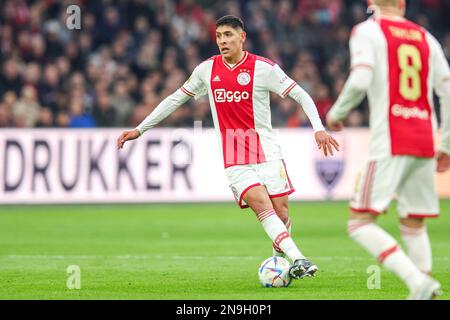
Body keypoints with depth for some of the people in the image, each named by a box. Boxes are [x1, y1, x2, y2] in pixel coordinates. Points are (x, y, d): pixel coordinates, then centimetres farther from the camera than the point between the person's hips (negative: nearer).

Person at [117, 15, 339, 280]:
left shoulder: (264, 68, -3)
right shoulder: (207, 69, 8)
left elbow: (301, 96, -1)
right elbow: (176, 99, 18)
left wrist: (318, 128, -15)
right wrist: (140, 129, 18)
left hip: (267, 152, -1)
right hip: (233, 159, 1)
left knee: (280, 210, -6)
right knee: (260, 203, -20)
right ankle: (298, 259, -30)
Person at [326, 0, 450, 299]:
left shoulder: (367, 30, 1)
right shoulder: (426, 38, 16)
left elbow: (360, 80, -15)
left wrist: (336, 113, 2)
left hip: (390, 144, -6)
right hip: (425, 145, 6)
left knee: (360, 222, -6)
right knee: (414, 225, 16)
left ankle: (419, 282, -23)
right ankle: (424, 296, 4)